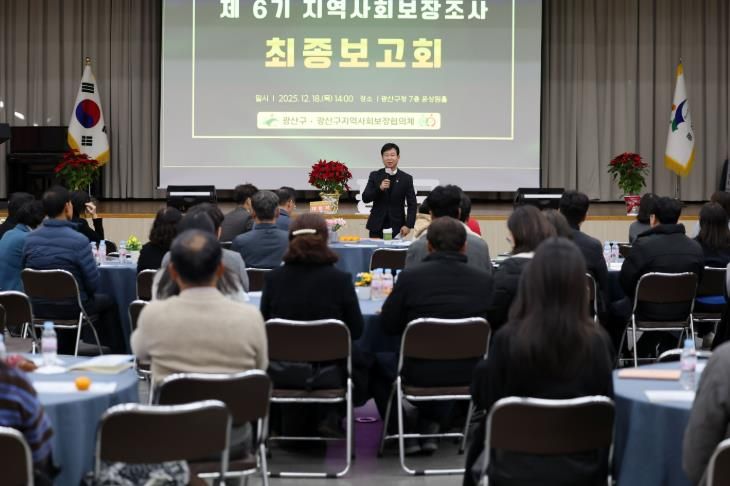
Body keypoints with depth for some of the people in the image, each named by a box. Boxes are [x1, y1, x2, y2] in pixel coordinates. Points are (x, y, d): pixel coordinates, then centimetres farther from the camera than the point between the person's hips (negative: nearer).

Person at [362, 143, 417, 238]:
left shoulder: (406, 178, 2)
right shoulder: (374, 176, 5)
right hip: (377, 226, 1)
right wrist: (379, 188, -17)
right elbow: (365, 198, -1)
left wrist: (408, 225, -9)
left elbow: (412, 204, 2)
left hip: (397, 227, -1)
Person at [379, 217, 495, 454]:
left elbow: (387, 325, -3)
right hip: (467, 373, 3)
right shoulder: (485, 280, -8)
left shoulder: (411, 276, -14)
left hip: (420, 372, -2)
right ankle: (430, 426, 32)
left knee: (376, 363, 27)